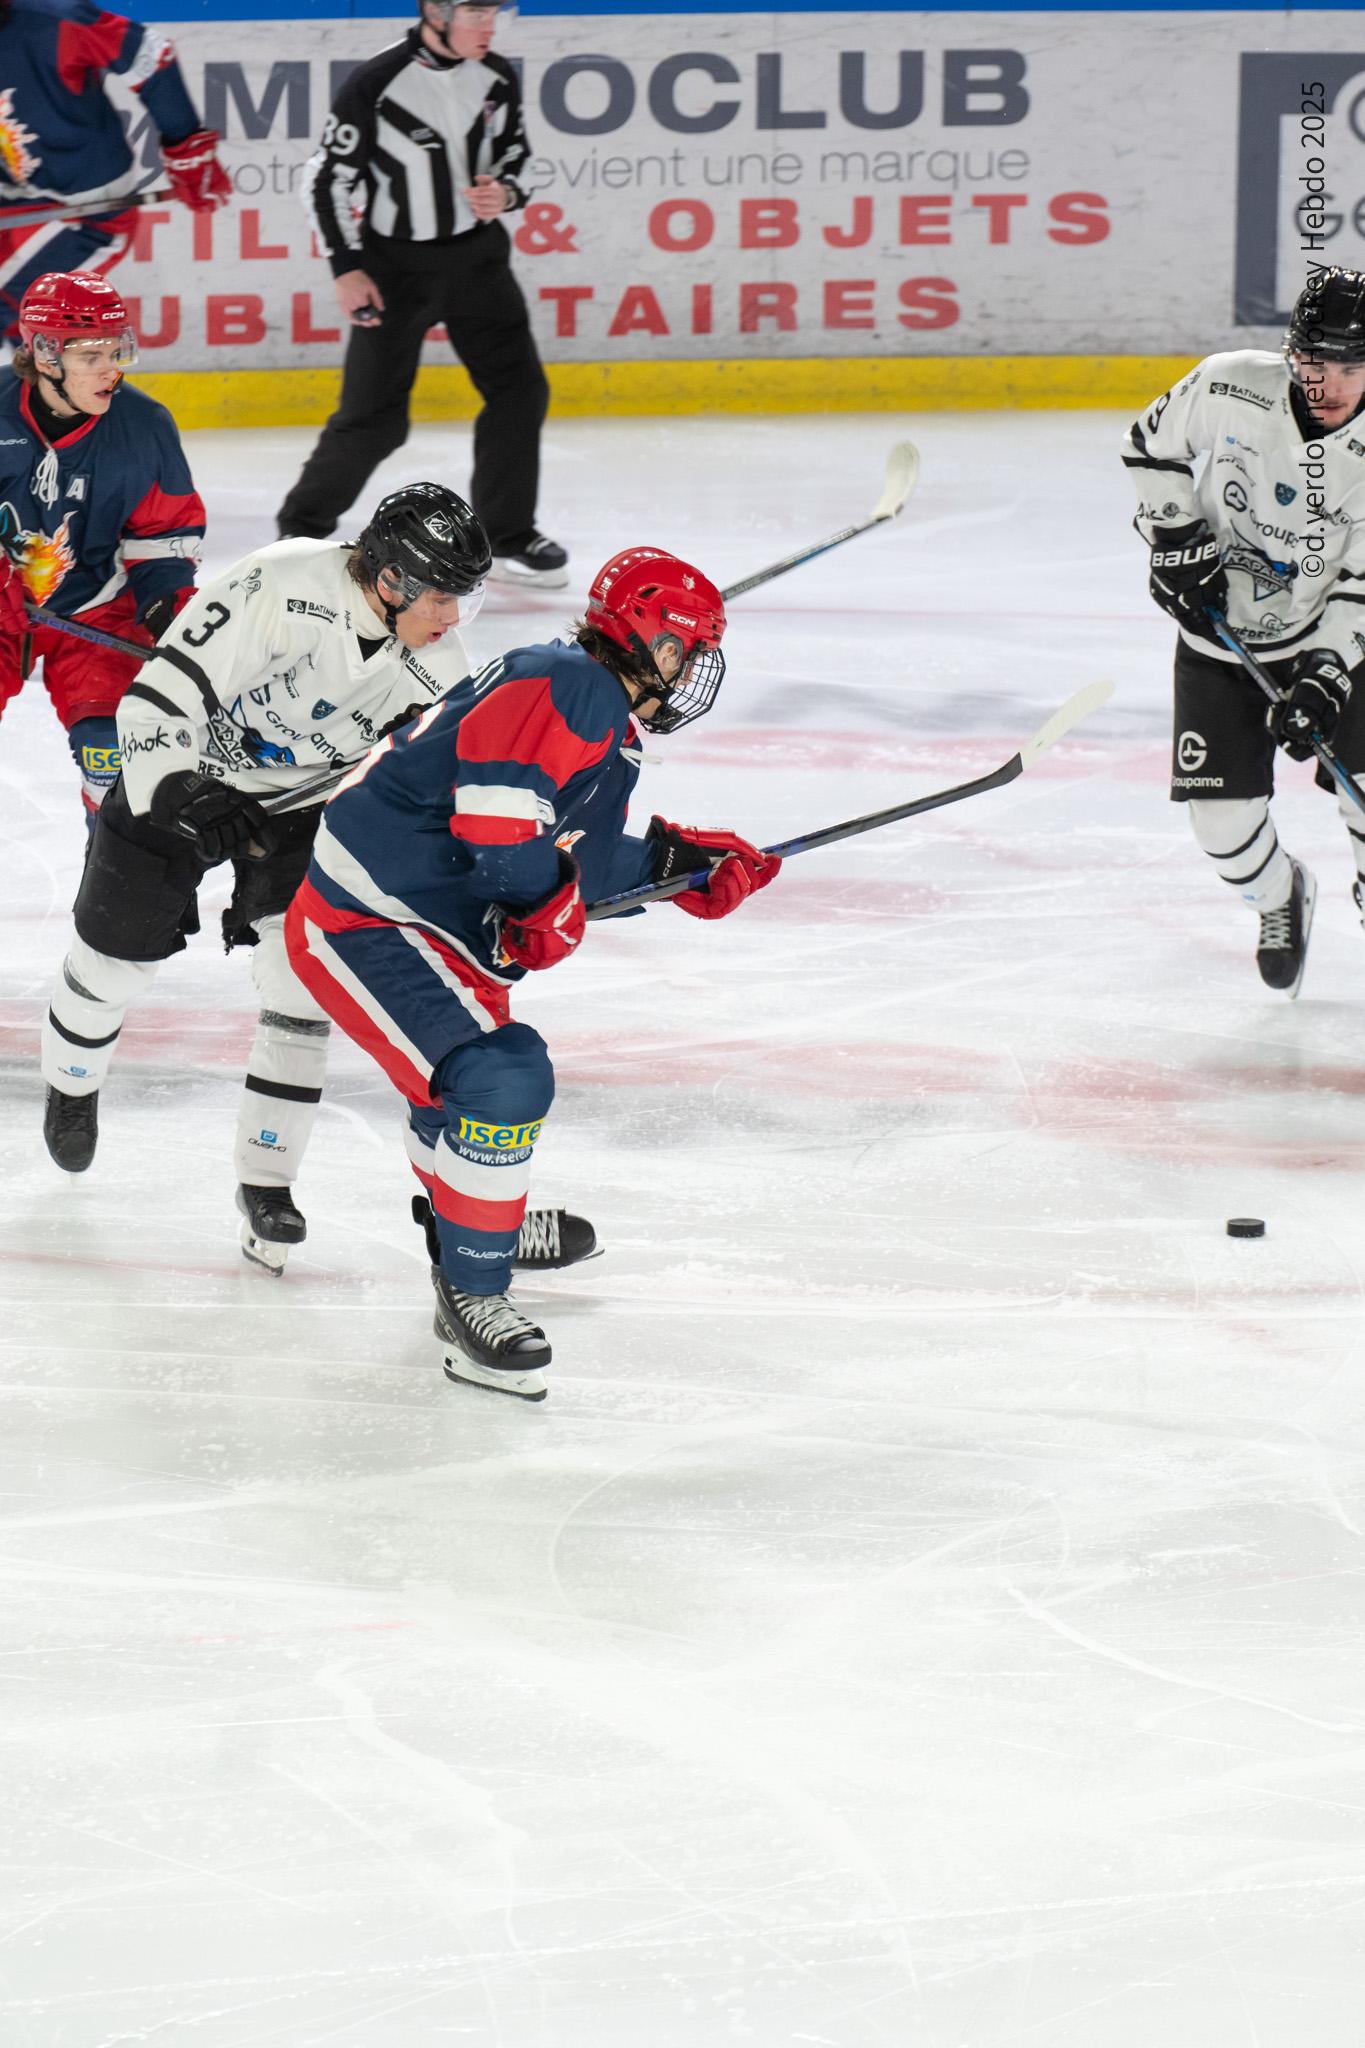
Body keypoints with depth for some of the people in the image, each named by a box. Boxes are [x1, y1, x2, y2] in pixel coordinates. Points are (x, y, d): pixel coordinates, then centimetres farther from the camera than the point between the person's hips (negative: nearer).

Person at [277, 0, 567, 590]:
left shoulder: (496, 79, -5)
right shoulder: (376, 85, -20)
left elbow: (515, 152, 12)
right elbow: (327, 176, -12)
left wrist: (505, 193, -10)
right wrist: (346, 269, -14)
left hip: (476, 254, 5)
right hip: (394, 265, -5)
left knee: (519, 389, -2)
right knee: (373, 414, -4)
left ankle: (505, 535, 12)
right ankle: (305, 525, 17)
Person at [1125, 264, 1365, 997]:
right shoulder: (1230, 387, -17)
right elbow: (1151, 445, 1)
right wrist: (1174, 538, -9)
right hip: (1220, 632, 1)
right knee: (1221, 813, -3)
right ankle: (1279, 896, 31)